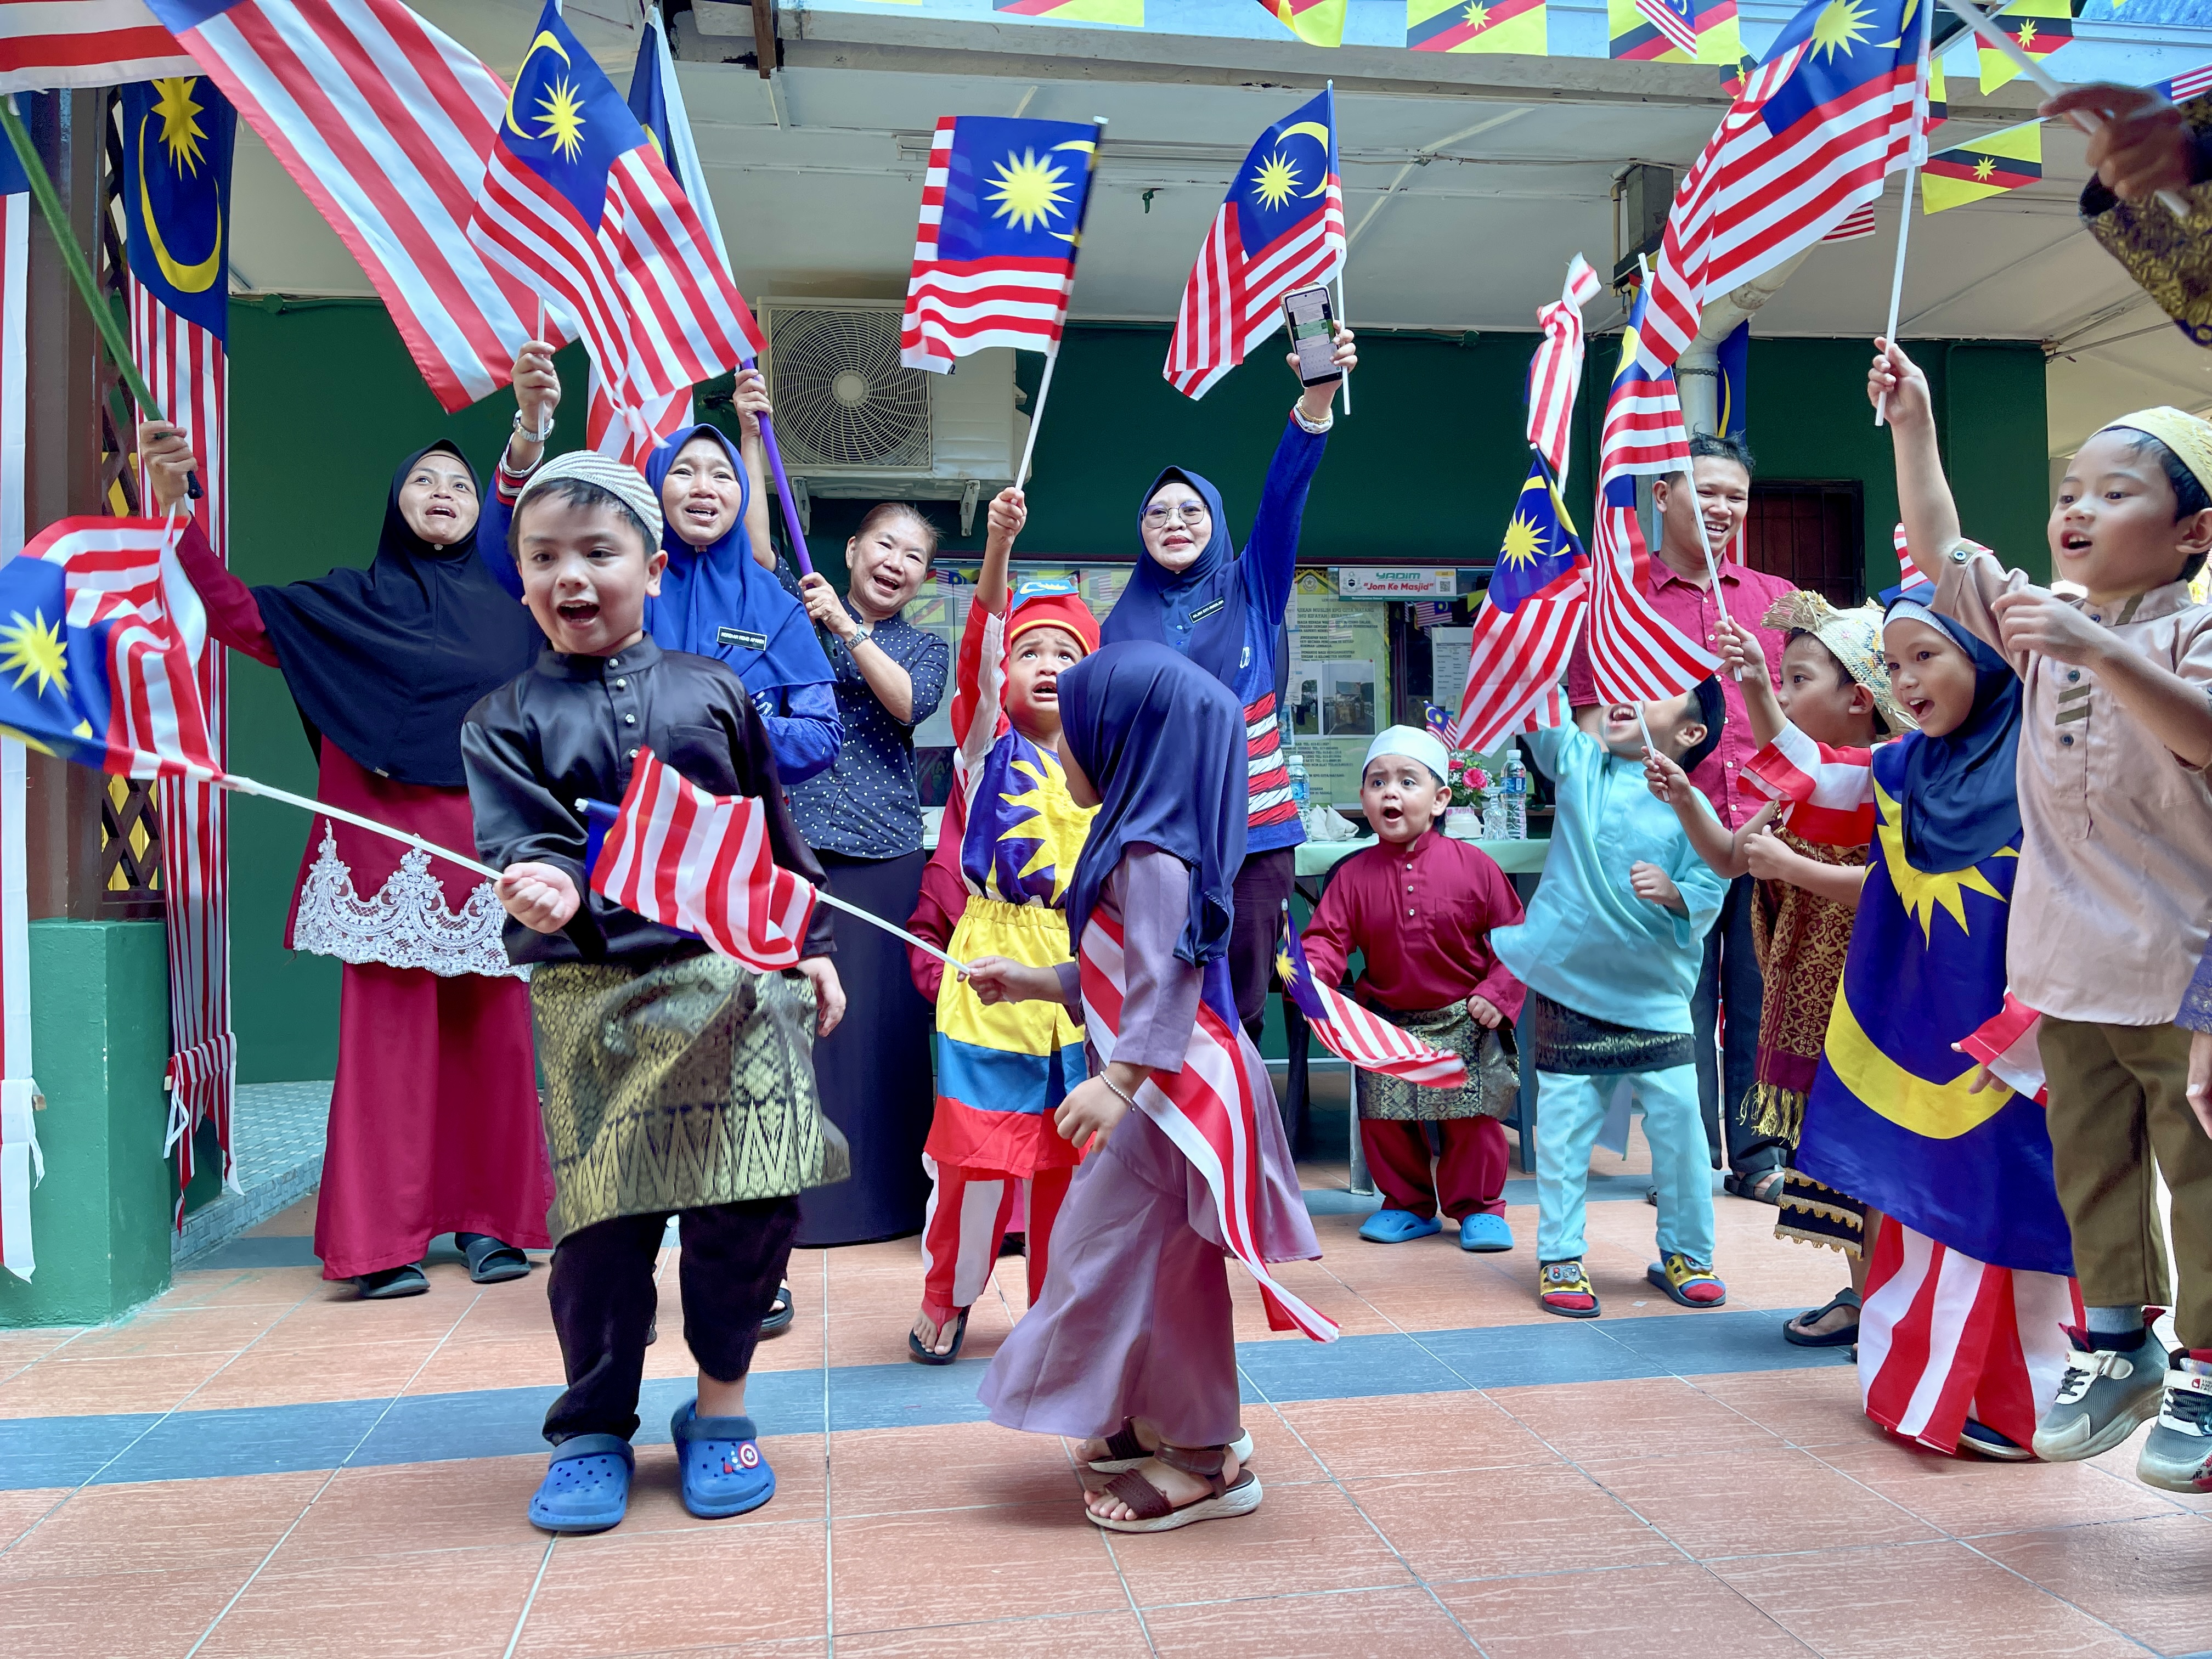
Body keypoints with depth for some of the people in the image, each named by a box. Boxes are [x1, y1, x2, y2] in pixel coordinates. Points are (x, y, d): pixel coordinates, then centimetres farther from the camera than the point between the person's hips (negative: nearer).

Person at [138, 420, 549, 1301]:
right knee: (389, 1036, -4)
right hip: (389, 854, -2)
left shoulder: (513, 615, 15)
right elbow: (240, 614, 1)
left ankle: (491, 1219, 13)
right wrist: (173, 509, -7)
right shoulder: (350, 604, 11)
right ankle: (386, 1240, 2)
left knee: (492, 1034, 2)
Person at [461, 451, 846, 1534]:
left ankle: (720, 1406, 20)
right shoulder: (506, 719, 8)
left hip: (734, 977, 1)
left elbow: (777, 833, 17)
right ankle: (594, 1431, 21)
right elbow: (522, 840, -6)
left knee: (751, 1200, -2)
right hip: (590, 996, -1)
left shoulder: (713, 692, 11)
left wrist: (812, 947, 16)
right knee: (600, 1216, 1)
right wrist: (548, 886, -28)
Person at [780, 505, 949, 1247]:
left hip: (884, 850, 1)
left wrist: (847, 628, -7)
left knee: (878, 1013, 0)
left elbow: (910, 703, -4)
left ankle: (881, 1190, 11)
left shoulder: (925, 647, 15)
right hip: (792, 841, 0)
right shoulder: (797, 611, 15)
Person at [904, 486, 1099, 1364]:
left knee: (1069, 1146, 10)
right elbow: (977, 644, -16)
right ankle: (946, 1297, 20)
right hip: (992, 962, -3)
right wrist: (999, 544, -29)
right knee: (978, 1142, -1)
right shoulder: (988, 743, 0)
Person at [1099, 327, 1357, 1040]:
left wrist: (1315, 400, -23)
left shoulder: (1251, 590, 8)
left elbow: (1284, 498, -8)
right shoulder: (1121, 625, 11)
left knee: (1239, 1013, 3)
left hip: (1253, 835, 0)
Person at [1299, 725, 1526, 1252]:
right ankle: (1407, 1204, 26)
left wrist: (1498, 994, -11)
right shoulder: (1354, 875, -4)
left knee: (1472, 1119, 2)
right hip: (1388, 1025, 2)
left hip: (1464, 1022, -1)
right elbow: (1328, 938, -7)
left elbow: (1515, 937, -2)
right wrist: (1308, 974, -27)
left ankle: (1477, 1206, 23)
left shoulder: (1472, 865, -7)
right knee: (1383, 1119, 4)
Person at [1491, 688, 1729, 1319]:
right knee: (1563, 1125, 5)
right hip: (1568, 988, 1)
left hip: (1654, 997, -1)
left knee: (1679, 1120, 0)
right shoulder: (1578, 760, 3)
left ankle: (1685, 1254, 20)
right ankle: (1560, 1258, 17)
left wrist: (1673, 893, -25)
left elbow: (1708, 898, -6)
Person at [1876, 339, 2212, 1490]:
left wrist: (2097, 648, -38)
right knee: (2091, 1168, 14)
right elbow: (1939, 550, 14)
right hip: (2071, 962, 6)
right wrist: (1913, 423, 9)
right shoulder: (2043, 618, 9)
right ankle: (2117, 1347, 29)